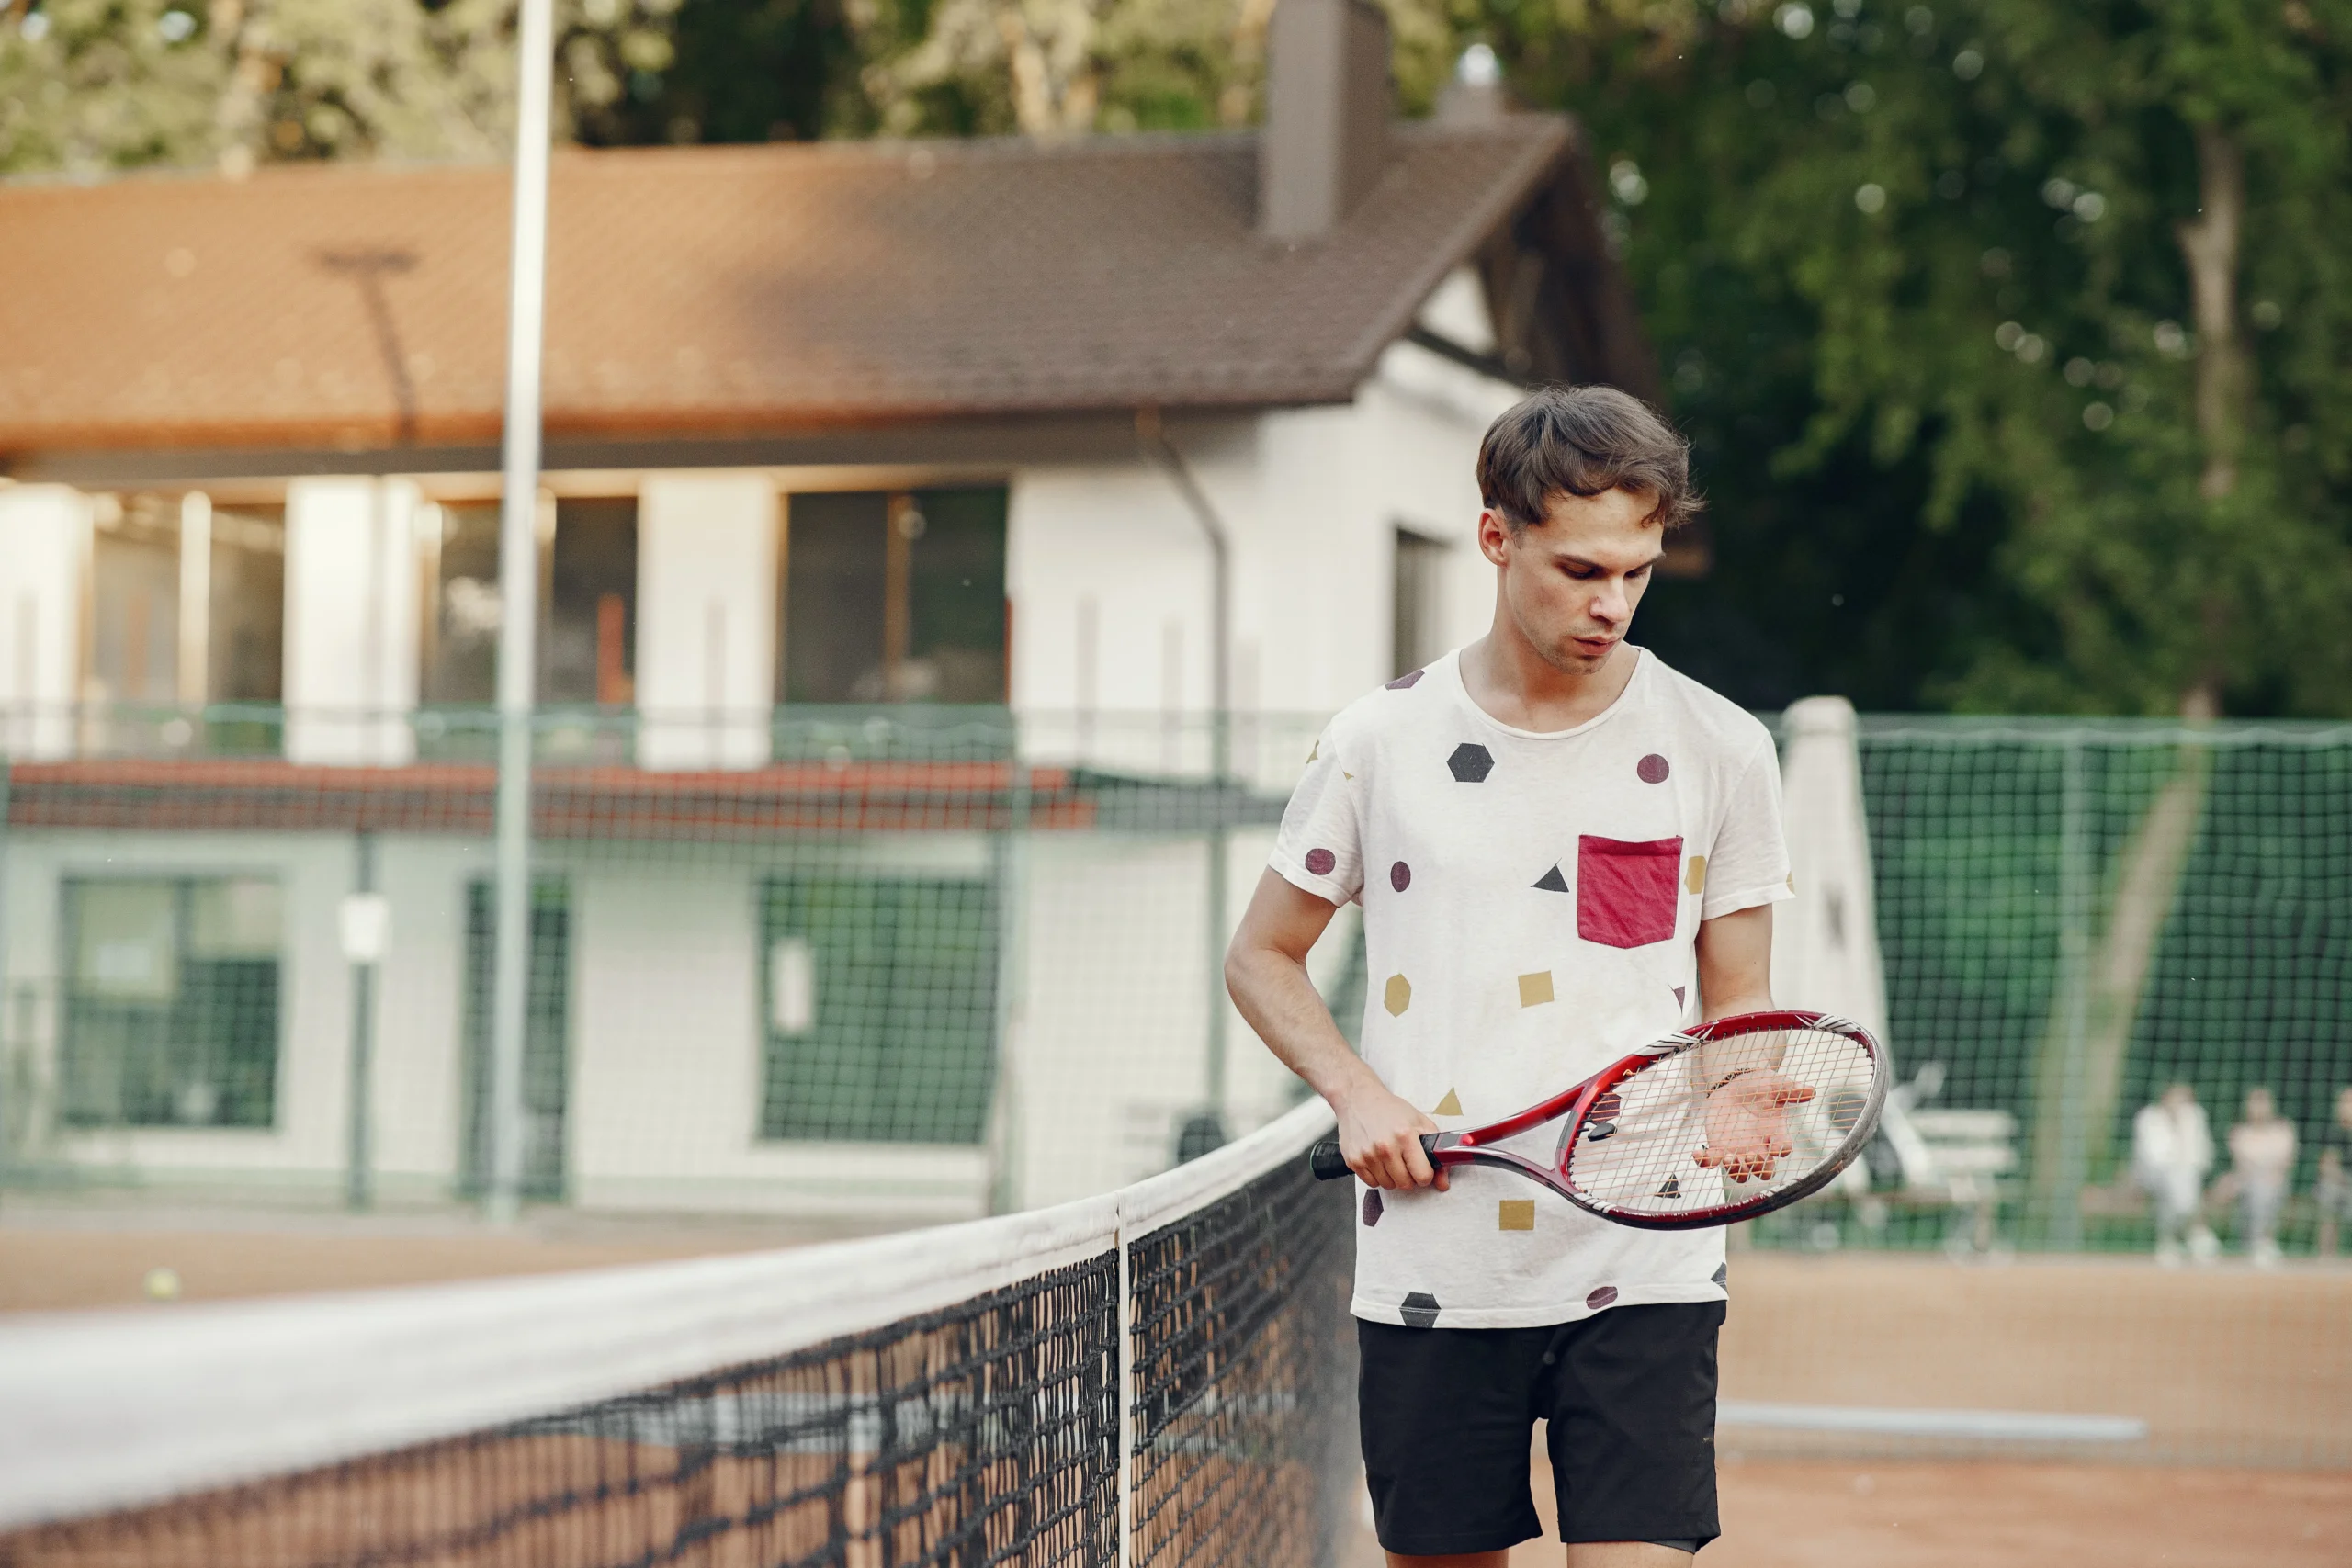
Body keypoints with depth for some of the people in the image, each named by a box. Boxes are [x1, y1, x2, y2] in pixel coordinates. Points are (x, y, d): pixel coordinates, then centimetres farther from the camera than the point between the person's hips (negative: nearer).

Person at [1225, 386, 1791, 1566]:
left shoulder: (1719, 748, 2)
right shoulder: (1380, 741, 2)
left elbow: (1735, 1008, 9)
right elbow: (1261, 956, 13)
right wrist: (1355, 1092, -5)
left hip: (1643, 1276, -1)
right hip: (1429, 1276, 1)